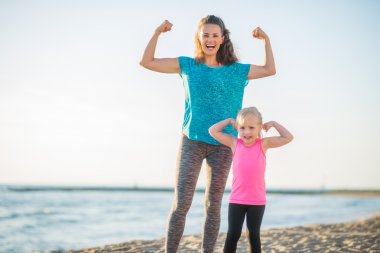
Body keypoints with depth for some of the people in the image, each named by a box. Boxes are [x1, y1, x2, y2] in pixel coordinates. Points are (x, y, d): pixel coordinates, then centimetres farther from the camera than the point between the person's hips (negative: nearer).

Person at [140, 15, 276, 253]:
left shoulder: (236, 70, 8)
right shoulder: (188, 65, 7)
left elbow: (270, 70, 14)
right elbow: (147, 62, 5)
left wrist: (266, 40, 5)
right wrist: (157, 33, -5)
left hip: (222, 145, 1)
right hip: (192, 142, -1)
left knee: (213, 205, 4)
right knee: (181, 203, -7)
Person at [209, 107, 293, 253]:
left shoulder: (263, 144, -3)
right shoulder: (234, 143, 0)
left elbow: (288, 138, -3)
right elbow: (213, 131, 3)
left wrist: (273, 124, -3)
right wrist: (230, 121, 5)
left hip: (257, 201, 0)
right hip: (236, 200, 1)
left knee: (254, 235, 7)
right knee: (233, 234, 2)